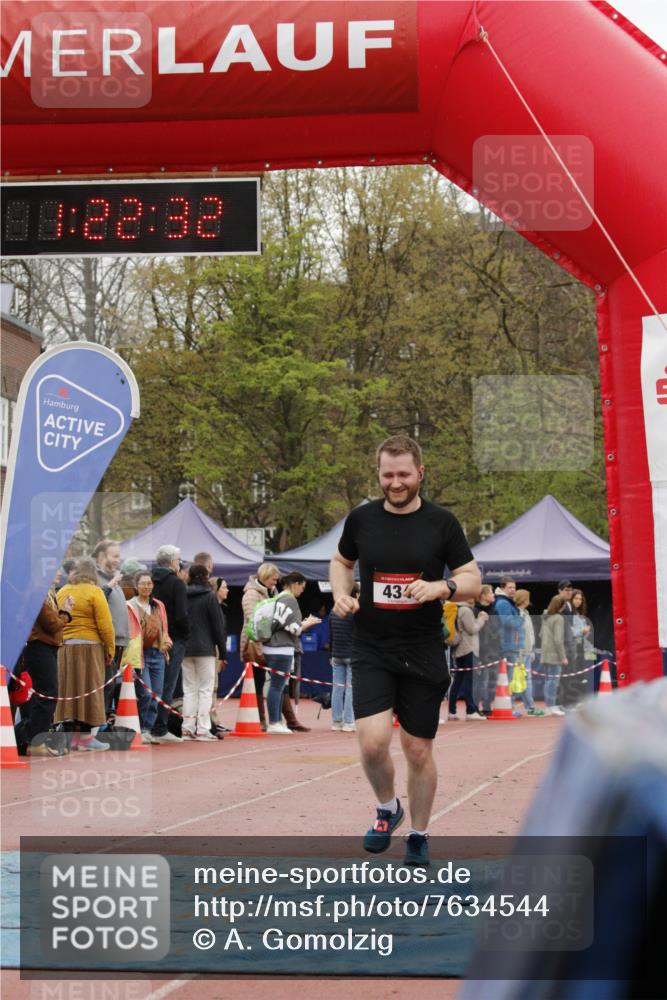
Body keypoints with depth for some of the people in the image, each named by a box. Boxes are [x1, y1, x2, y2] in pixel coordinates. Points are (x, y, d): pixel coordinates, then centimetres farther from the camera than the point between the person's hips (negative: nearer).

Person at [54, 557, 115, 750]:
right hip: (88, 647, -5)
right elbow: (105, 625, -10)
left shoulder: (62, 592, 9)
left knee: (69, 690, 9)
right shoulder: (94, 592, -7)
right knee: (88, 690, 1)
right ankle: (85, 736, 0)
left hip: (64, 648, 5)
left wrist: (62, 639, 9)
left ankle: (71, 735, 11)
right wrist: (110, 650, -2)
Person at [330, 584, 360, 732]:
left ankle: (336, 722, 10)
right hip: (352, 656, -6)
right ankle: (348, 722, -4)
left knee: (337, 689, 8)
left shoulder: (334, 612, 10)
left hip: (337, 656, 6)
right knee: (351, 689, -3)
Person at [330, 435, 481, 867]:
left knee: (419, 751, 6)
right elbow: (342, 561, 21)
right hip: (371, 651, 1)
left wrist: (440, 587, -19)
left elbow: (473, 580, 2)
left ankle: (419, 836, 25)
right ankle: (387, 808, 14)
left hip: (423, 653, 0)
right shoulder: (362, 519, 3)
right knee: (372, 739, -16)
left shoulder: (442, 522, -2)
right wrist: (341, 594, 0)